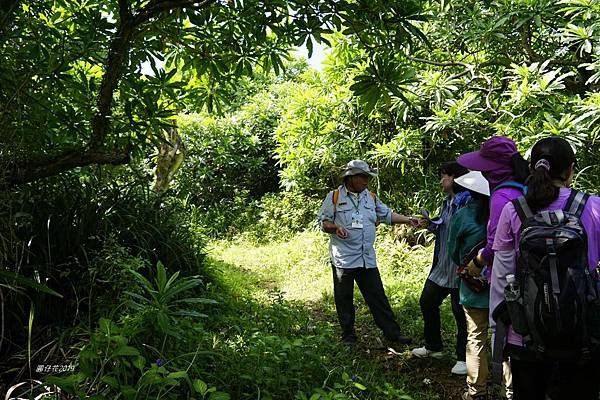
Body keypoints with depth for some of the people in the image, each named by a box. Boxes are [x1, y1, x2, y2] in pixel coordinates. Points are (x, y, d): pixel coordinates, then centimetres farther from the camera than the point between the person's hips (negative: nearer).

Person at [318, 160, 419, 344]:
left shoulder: (371, 197, 13)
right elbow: (323, 222, -1)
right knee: (344, 298, 6)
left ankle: (392, 333, 12)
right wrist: (335, 227, -20)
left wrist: (407, 220, 7)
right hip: (343, 258, -4)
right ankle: (348, 334, 21)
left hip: (368, 258, 4)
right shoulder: (334, 197, -2)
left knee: (378, 296, 6)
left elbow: (387, 215, 18)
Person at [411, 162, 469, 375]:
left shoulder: (468, 201, -18)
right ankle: (433, 347, 35)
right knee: (427, 302, 17)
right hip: (442, 266, 10)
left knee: (461, 312, 4)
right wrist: (432, 224, 7)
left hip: (459, 268, -10)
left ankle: (463, 358, 22)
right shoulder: (447, 202, 13)